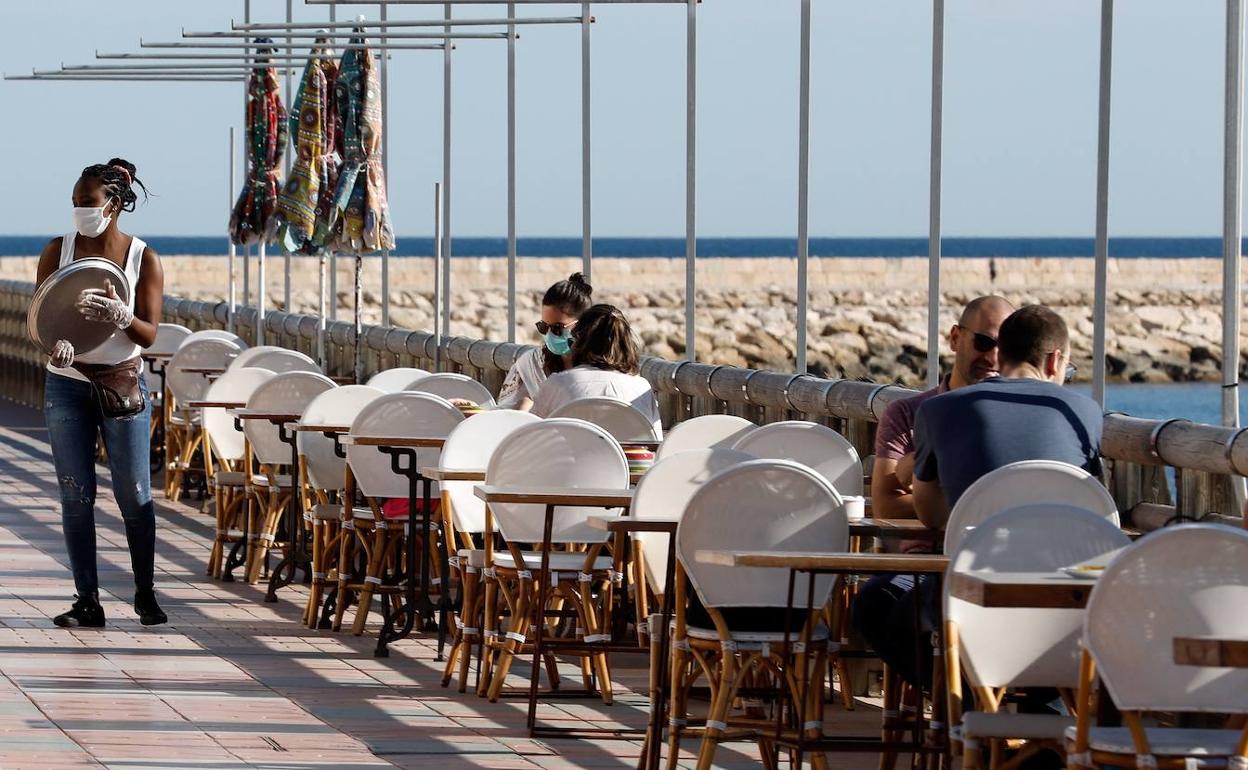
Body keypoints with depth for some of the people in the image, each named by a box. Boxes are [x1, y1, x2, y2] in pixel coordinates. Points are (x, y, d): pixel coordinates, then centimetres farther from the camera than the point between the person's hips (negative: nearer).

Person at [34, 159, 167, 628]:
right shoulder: (58, 251, 1)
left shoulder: (143, 259, -3)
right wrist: (58, 341, -24)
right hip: (67, 383, 1)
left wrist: (119, 316, -27)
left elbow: (148, 334, -6)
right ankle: (87, 602, 4)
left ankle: (146, 594, 16)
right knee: (76, 496, 0)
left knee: (134, 493, 0)